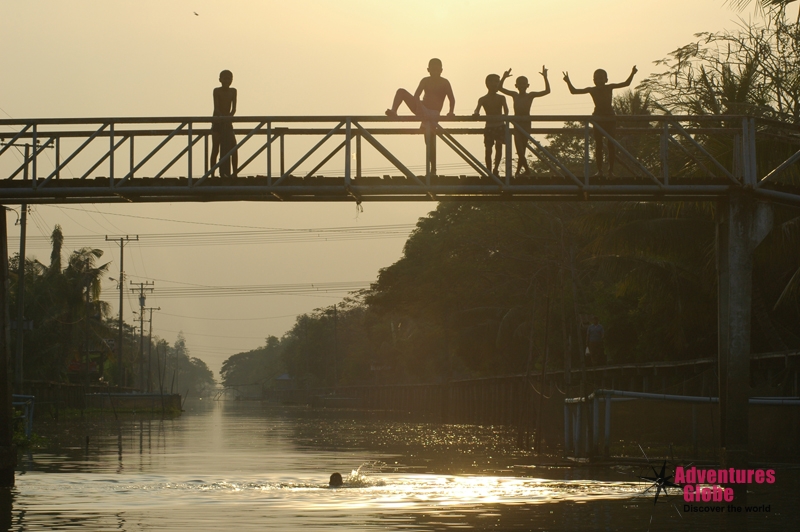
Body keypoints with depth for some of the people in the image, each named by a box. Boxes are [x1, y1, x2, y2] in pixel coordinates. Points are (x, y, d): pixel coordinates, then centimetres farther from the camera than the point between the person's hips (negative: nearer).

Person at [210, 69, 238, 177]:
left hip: (228, 122, 3)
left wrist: (229, 116, -23)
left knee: (234, 149, -6)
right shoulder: (217, 91, -6)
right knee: (215, 149, -4)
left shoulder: (233, 91, 4)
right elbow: (216, 107, -16)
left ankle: (235, 173, -1)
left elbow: (234, 108, -3)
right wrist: (222, 116, -33)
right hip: (217, 122, -3)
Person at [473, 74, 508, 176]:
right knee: (488, 149, 0)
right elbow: (477, 109, -16)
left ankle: (496, 169, -2)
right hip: (489, 127, -1)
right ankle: (489, 171, 8)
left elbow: (505, 109, -5)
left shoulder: (501, 98, 4)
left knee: (499, 147, -12)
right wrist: (476, 114, -37)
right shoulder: (483, 99, -2)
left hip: (500, 126, 1)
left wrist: (505, 115, -23)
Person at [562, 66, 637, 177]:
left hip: (610, 118, 0)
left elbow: (626, 84, 5)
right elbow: (574, 91, 3)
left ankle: (611, 170, 1)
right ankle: (599, 170, 2)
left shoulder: (609, 87, 3)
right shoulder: (592, 90, 2)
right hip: (598, 119, 0)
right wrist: (568, 82, -10)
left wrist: (632, 74, -9)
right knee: (598, 145, -1)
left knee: (611, 144, -4)